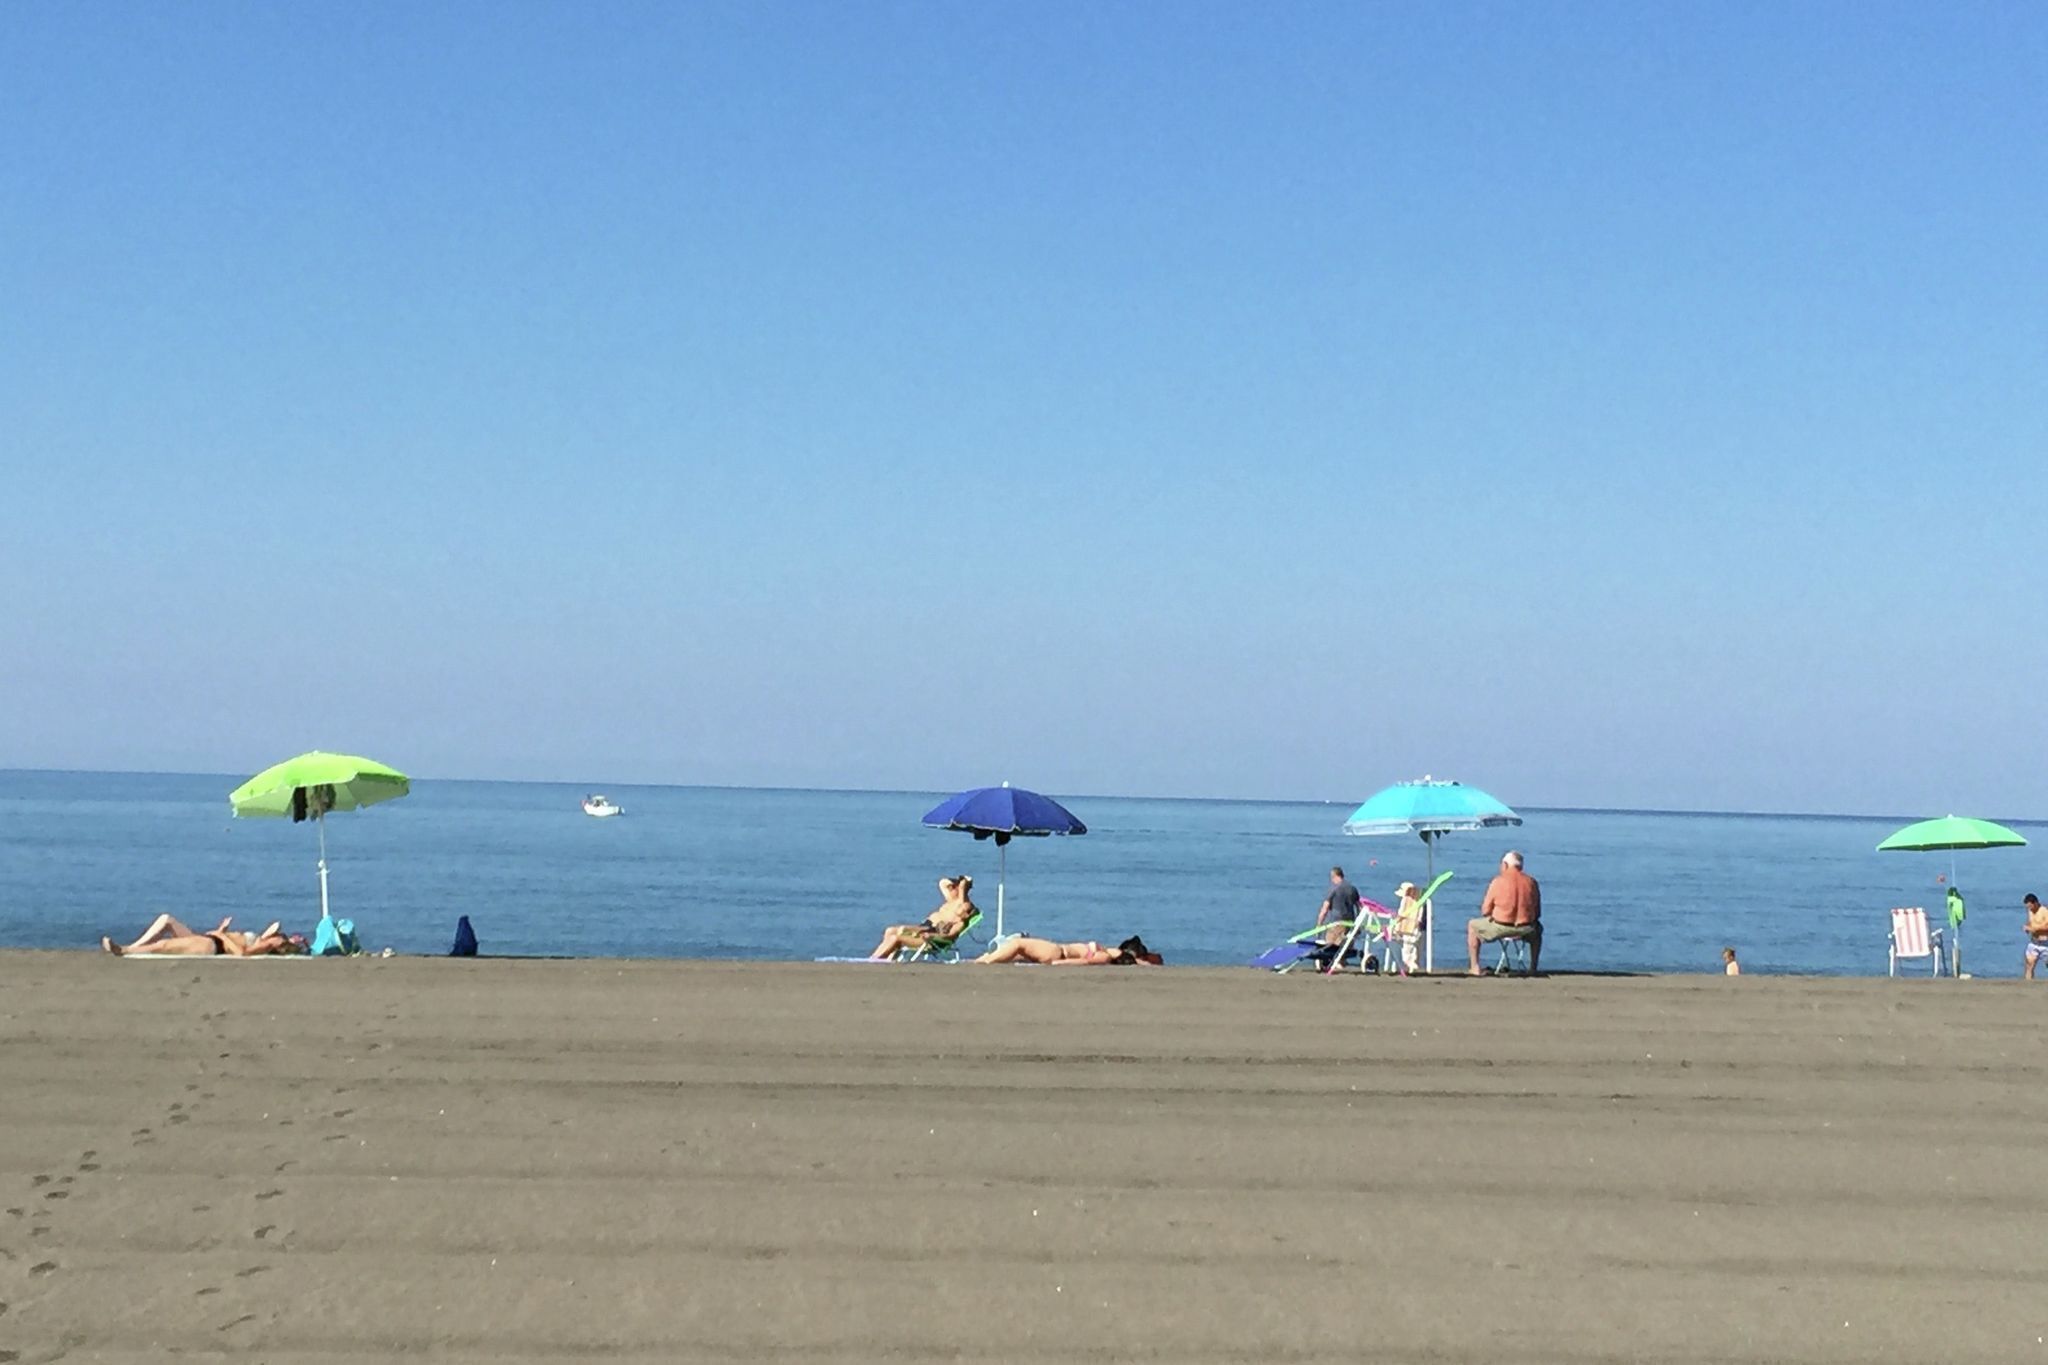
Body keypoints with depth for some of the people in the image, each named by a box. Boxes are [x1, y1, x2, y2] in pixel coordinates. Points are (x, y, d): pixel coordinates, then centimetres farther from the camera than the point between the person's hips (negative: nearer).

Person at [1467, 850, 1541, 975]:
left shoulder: (1498, 882, -8)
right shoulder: (1531, 882, 1)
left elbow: (1485, 911, -3)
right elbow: (1537, 912, 8)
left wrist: (1491, 917, 20)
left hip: (1500, 927, -3)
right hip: (1525, 929, 3)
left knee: (1472, 925, 24)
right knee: (1537, 929, 39)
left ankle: (1475, 968, 18)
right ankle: (1533, 968, 36)